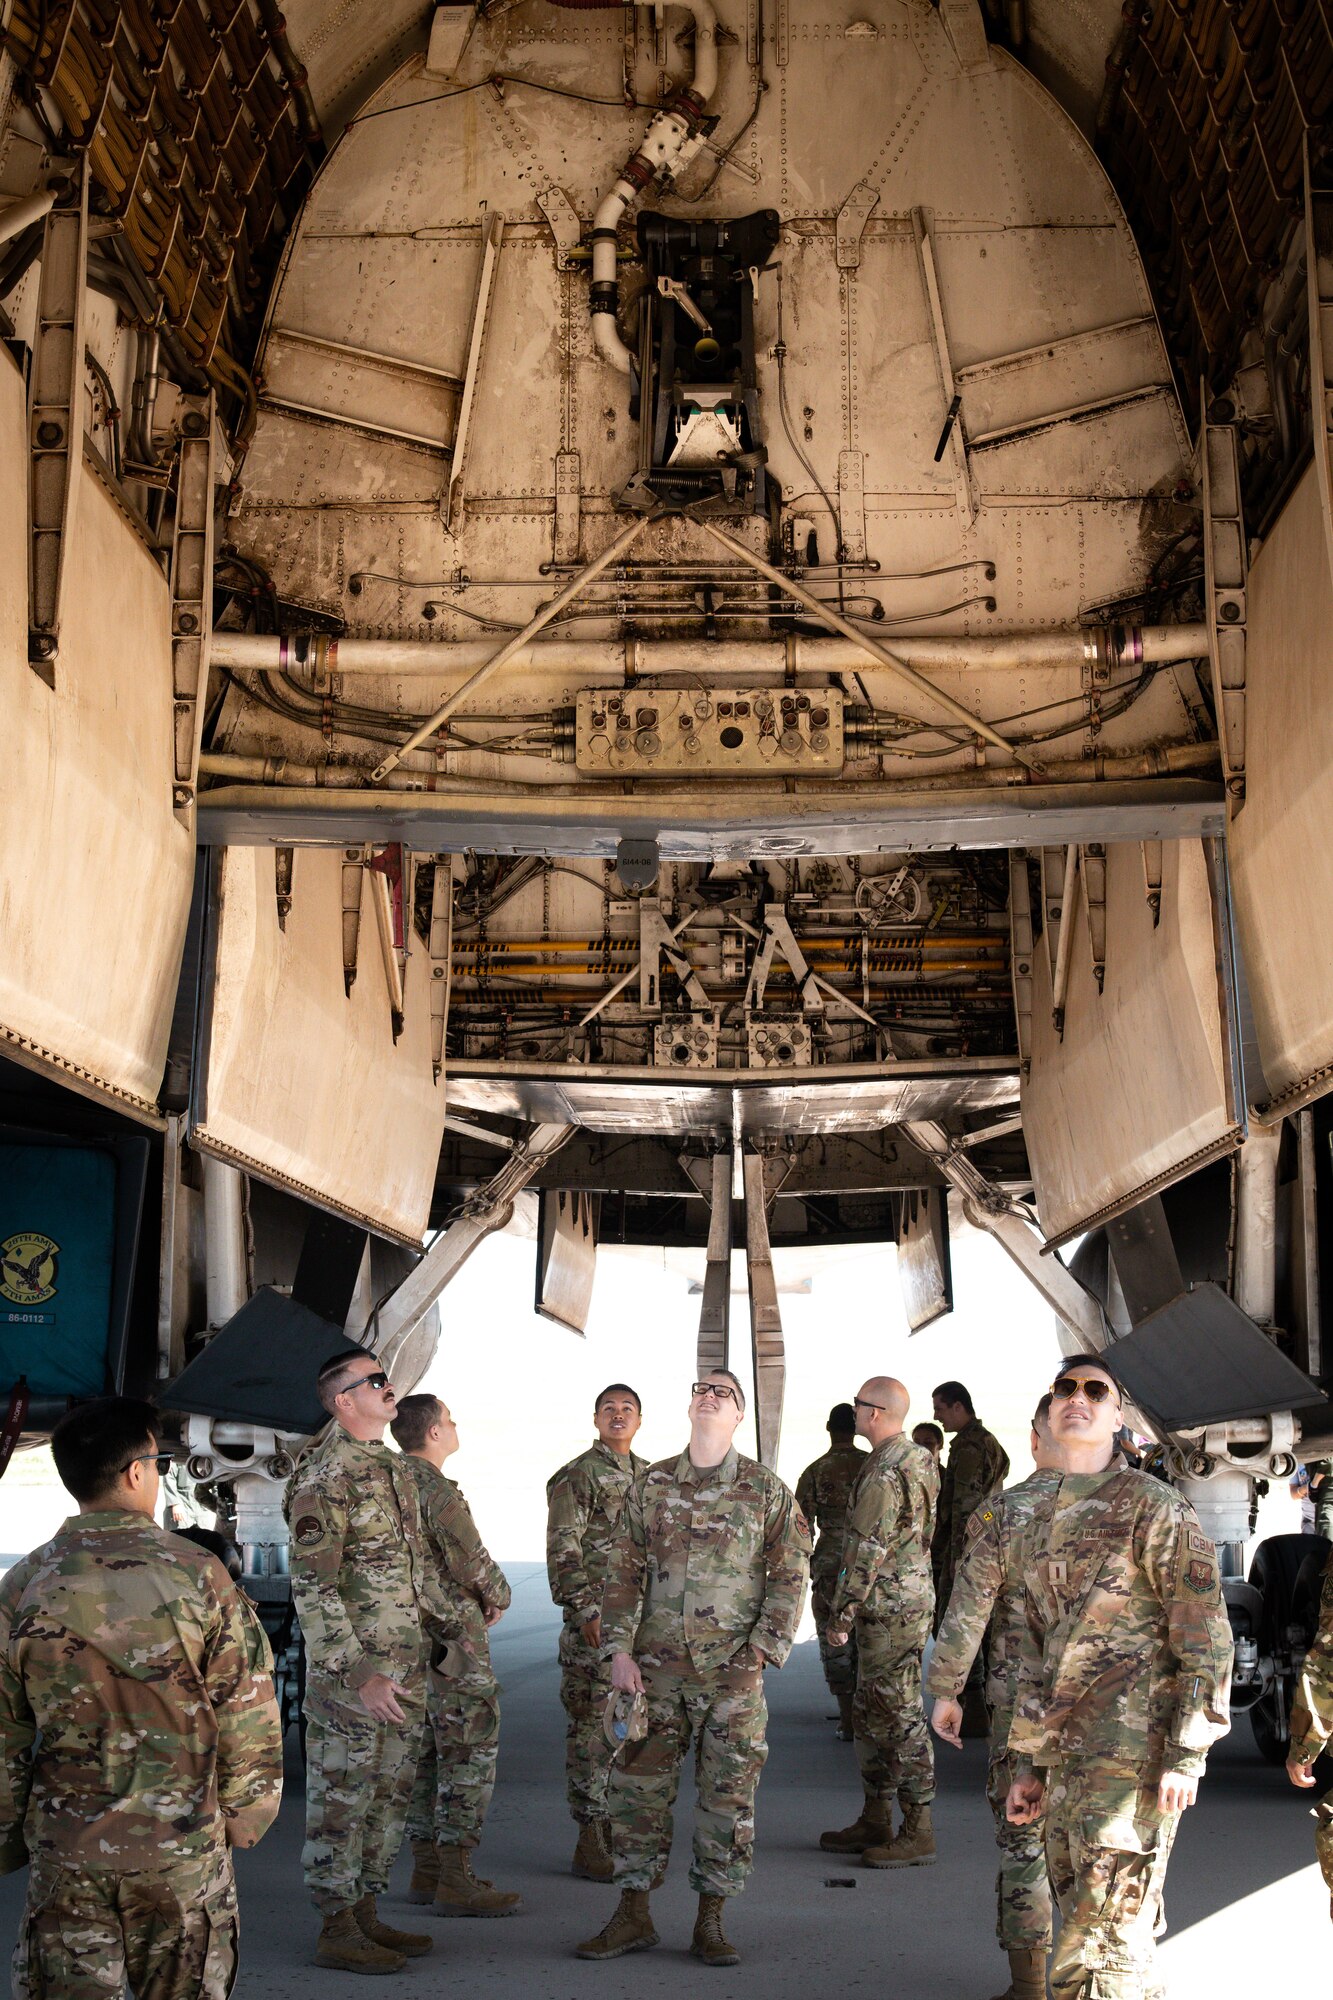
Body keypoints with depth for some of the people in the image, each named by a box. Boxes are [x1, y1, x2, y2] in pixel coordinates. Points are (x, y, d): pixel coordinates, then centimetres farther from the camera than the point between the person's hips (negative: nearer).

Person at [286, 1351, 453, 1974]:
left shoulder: (394, 1467, 13)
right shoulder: (325, 1477, -16)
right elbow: (312, 1589, -20)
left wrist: (445, 1623, 20)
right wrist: (359, 1674, -23)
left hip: (406, 1665, 9)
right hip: (350, 1670, -9)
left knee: (390, 1794, 14)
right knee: (342, 1797, 0)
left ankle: (365, 1914, 25)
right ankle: (337, 1931, 9)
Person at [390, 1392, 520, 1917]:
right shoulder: (438, 1491, -18)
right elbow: (472, 1560, -17)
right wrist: (499, 1597, 3)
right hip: (454, 1635, -9)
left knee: (425, 1753, 14)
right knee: (469, 1755, -3)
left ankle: (426, 1869, 20)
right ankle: (456, 1880, -2)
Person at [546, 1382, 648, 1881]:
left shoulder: (651, 1477, 16)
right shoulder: (577, 1475, -5)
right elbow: (563, 1551, -10)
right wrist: (586, 1610, -17)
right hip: (595, 1620, -7)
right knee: (591, 1725, -5)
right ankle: (590, 1835, -1)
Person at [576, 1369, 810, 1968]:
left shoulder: (766, 1489, 1)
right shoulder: (652, 1485, 6)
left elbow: (789, 1576, 1)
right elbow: (624, 1570, 7)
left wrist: (761, 1652, -7)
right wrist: (620, 1650, -1)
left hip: (732, 1671, -2)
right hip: (657, 1665, 2)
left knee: (728, 1795, 3)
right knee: (638, 1787, 4)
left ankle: (710, 1921, 15)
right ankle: (633, 1915, 16)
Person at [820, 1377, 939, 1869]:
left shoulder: (884, 1474, -19)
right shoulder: (918, 1461, 13)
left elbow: (865, 1553, -20)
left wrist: (842, 1615, -14)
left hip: (891, 1610, -11)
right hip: (909, 1599, 11)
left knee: (899, 1717, -5)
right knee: (870, 1715, 16)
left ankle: (918, 1832, 0)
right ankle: (875, 1821, 23)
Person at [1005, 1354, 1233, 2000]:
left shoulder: (1152, 1506, -5)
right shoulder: (1041, 1524, 17)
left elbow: (1206, 1635, -9)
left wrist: (1188, 1754, -14)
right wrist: (1028, 1764, 19)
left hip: (1132, 1754, -8)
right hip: (1063, 1756, 8)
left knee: (1100, 1946, -9)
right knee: (1084, 1919, 13)